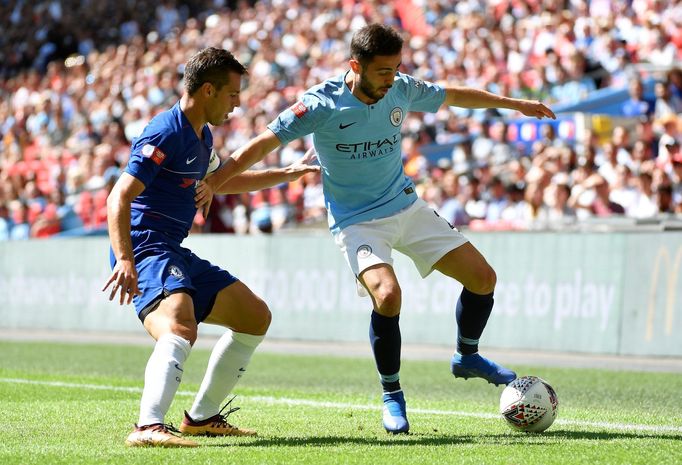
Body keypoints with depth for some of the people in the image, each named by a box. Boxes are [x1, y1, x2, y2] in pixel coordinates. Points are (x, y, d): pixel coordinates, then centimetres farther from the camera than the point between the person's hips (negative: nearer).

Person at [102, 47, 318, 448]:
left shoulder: (202, 137, 17)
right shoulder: (165, 134, -15)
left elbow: (223, 181, 39)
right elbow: (119, 198, -23)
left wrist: (285, 174, 43)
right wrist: (124, 260, -35)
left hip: (176, 253, 10)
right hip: (146, 249, -10)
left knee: (256, 316, 17)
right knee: (181, 327, -36)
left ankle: (203, 417, 22)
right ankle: (149, 427, -49)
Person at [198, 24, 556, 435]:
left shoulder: (402, 89, -6)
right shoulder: (321, 104, -20)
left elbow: (453, 96, 13)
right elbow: (266, 143, -18)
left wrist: (515, 104, 21)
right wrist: (214, 181, -27)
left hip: (407, 206, 6)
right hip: (358, 222, -6)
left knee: (482, 277, 1)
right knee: (388, 294, -30)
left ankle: (467, 356, 29)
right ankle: (392, 396, -8)